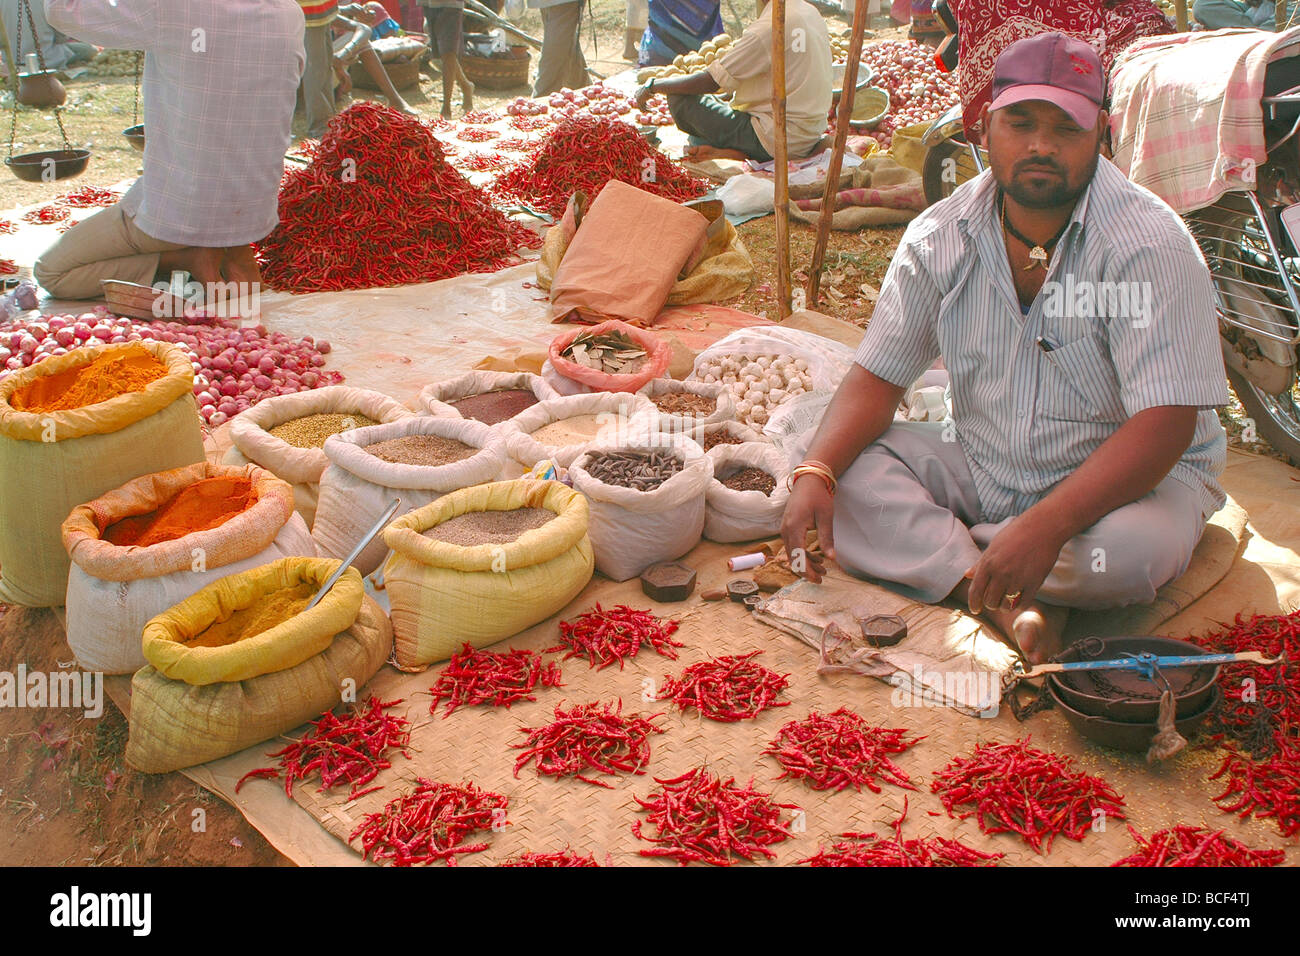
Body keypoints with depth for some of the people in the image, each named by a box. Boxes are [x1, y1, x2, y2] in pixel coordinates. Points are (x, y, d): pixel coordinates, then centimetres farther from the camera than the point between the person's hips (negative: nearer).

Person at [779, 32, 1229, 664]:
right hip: (981, 465, 4)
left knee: (1133, 549, -37)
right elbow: (877, 376, -4)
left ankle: (934, 547, -12)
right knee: (832, 467, -16)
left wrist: (1045, 526, -40)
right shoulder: (941, 236, -6)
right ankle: (1003, 599, -25)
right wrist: (816, 474, -23)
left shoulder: (1149, 244, -21)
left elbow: (1164, 426, -28)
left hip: (1124, 474, -3)